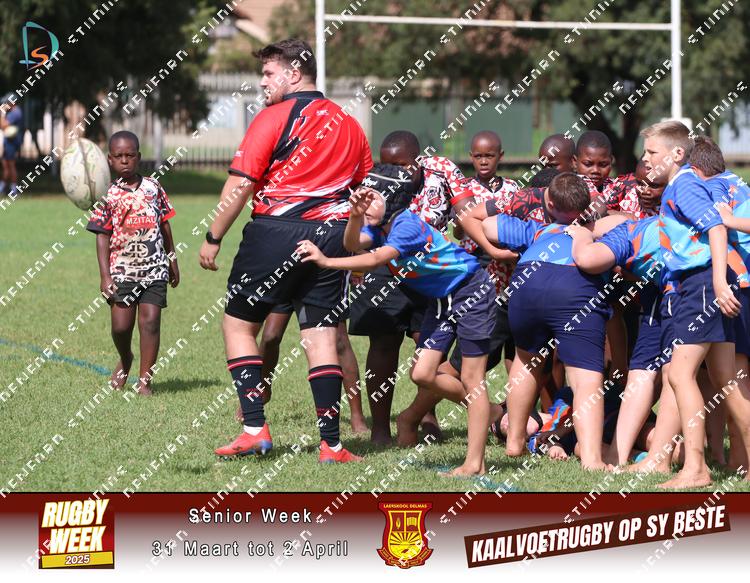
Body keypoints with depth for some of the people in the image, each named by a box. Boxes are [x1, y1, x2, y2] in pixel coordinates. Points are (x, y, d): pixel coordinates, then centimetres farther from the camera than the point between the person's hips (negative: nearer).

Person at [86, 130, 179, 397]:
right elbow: (102, 237, -1)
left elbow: (165, 225, 14)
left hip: (154, 267, 1)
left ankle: (144, 380, 1)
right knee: (121, 325, -3)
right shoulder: (108, 195, -1)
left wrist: (172, 260, 17)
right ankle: (125, 360, 30)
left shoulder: (153, 187, 5)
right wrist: (105, 276, -7)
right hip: (122, 269, -1)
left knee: (150, 321, -6)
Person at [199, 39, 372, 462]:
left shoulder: (275, 117, -4)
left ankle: (255, 429, -1)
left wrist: (213, 238, -3)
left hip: (276, 233, -5)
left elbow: (241, 184, -10)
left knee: (239, 324, 7)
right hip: (330, 236, 5)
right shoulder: (349, 125, 14)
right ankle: (331, 444, 0)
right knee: (322, 337, 5)